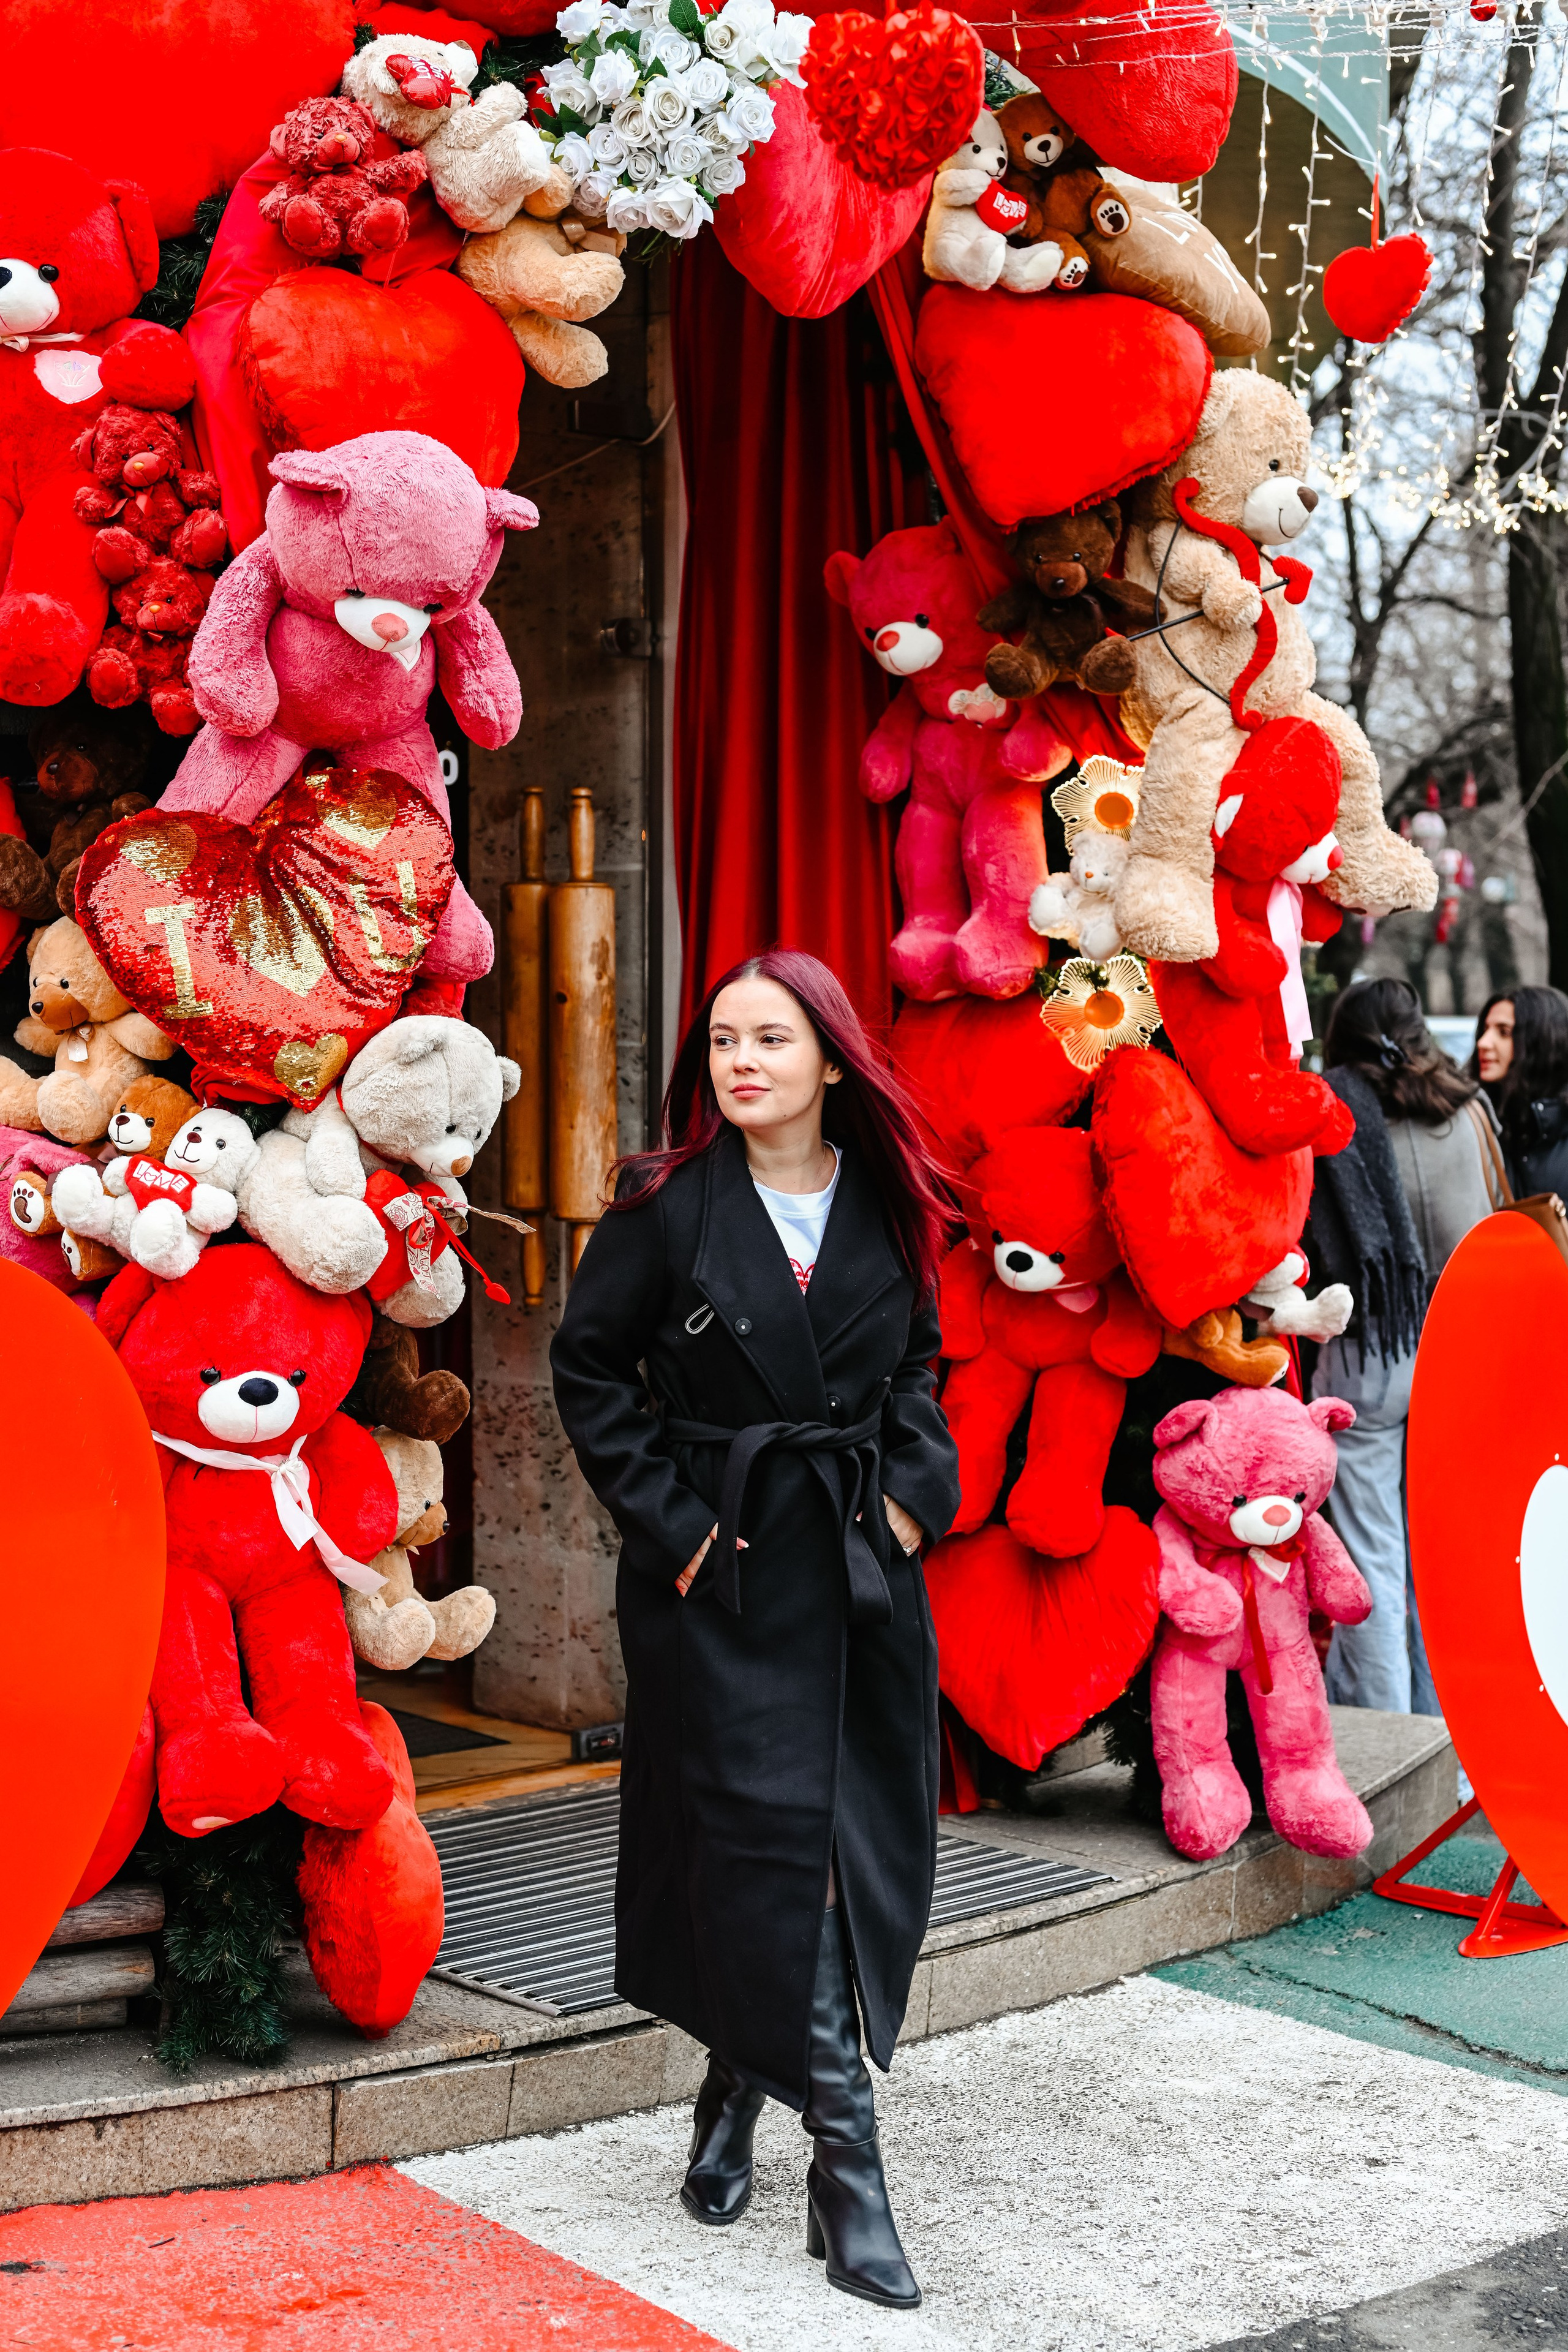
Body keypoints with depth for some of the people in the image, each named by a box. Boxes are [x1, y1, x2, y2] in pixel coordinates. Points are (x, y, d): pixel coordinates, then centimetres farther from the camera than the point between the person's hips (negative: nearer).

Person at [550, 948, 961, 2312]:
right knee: (770, 1838, -7)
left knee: (867, 1842, 5)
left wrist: (912, 1490, 3)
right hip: (722, 1572, -4)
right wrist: (672, 1518, -7)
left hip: (863, 1565, 4)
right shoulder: (668, 1206, -5)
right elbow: (590, 1368, 0)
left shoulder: (888, 1210, 5)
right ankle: (846, 2162, -1)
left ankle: (742, 2088, 25)